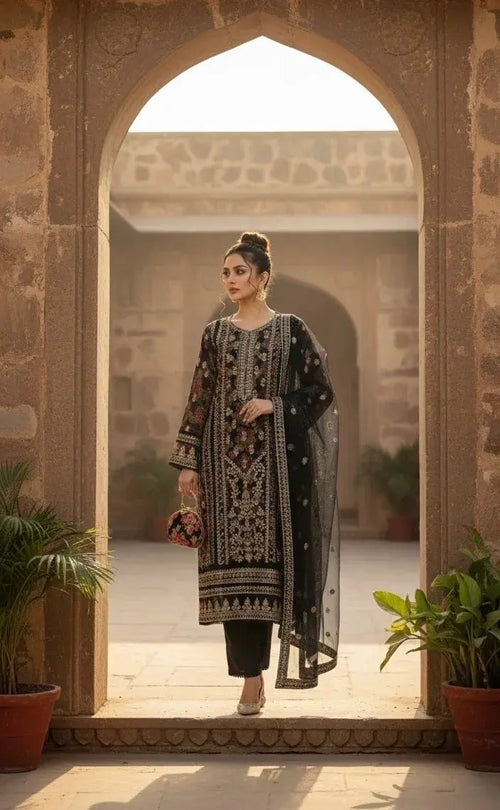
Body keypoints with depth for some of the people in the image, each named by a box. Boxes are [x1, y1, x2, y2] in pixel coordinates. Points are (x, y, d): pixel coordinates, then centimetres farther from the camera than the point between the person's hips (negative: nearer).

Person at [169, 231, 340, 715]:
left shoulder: (291, 329, 3)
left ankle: (253, 673, 6)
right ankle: (250, 675, 2)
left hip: (272, 456, -3)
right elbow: (200, 398, 10)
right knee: (230, 560, -3)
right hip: (224, 457, 3)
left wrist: (275, 404, -11)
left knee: (264, 554, -5)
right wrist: (187, 461, 4)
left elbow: (322, 390, 3)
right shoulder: (215, 333, 12)